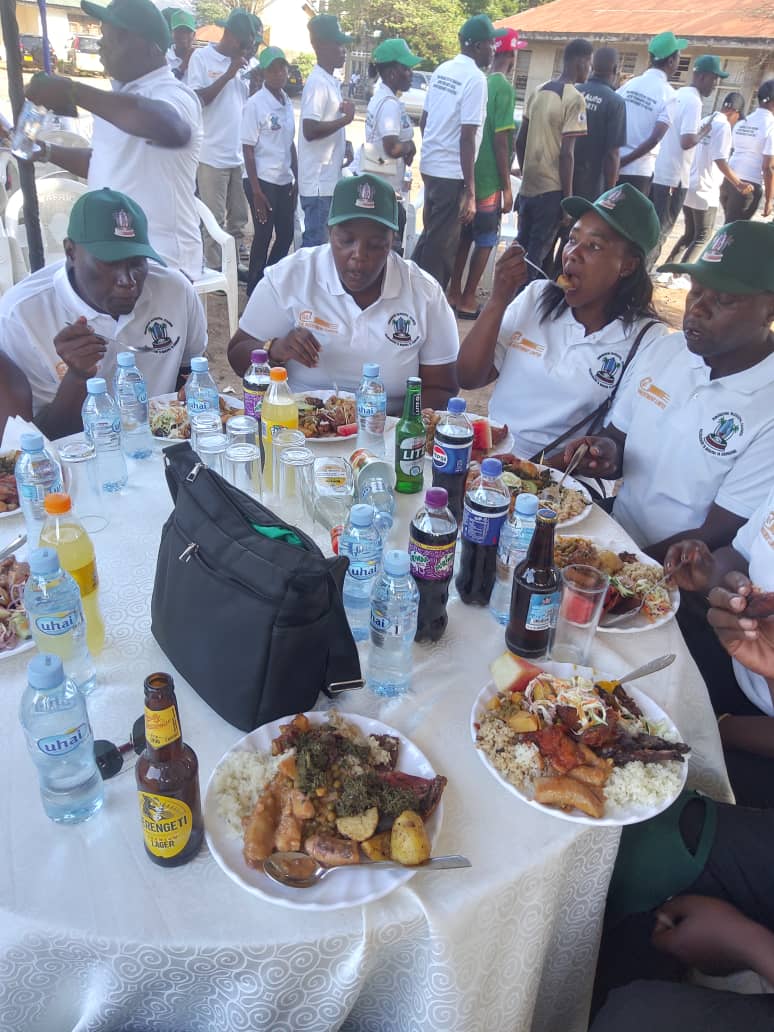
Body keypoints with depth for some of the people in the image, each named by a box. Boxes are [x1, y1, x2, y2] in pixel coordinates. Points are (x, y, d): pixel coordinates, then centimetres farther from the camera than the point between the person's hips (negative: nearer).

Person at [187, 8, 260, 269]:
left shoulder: (242, 63, 10)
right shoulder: (202, 57, -3)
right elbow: (196, 98, -11)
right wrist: (228, 75, -15)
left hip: (239, 155, 5)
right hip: (213, 155, -5)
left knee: (238, 217, 12)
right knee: (214, 220, 0)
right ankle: (215, 270, 8)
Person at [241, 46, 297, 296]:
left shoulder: (287, 103, 10)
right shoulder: (255, 104, -9)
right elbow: (248, 150, -11)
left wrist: (296, 180, 11)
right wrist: (256, 190, -15)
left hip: (285, 181, 7)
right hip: (263, 181, -6)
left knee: (286, 235, 11)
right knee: (263, 236, 0)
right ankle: (255, 289, 14)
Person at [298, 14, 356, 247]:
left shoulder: (331, 81, 15)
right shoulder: (318, 82, -14)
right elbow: (310, 130, -23)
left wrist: (344, 145, 7)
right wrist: (346, 118, -15)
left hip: (329, 178, 9)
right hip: (318, 181, -9)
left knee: (320, 238, 15)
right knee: (314, 241, -4)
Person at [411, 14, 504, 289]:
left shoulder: (442, 70, 10)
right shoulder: (475, 78, -14)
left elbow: (423, 121, 16)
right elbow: (467, 137, -19)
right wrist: (470, 190, -19)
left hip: (430, 166, 8)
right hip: (452, 173, -8)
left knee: (431, 236, 19)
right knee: (442, 245, 0)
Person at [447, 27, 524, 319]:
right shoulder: (504, 88, -12)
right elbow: (501, 141, -16)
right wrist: (507, 187, -13)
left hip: (468, 175, 7)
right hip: (489, 179, -7)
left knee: (464, 236, 14)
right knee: (485, 241, 1)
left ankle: (453, 294, 18)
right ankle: (467, 301, 4)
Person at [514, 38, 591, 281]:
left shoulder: (538, 92, 11)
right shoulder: (575, 99, -11)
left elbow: (520, 141, 14)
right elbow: (566, 153, -16)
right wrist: (567, 197, -12)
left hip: (528, 186, 7)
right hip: (551, 190, -7)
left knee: (521, 247, 15)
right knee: (537, 252, -1)